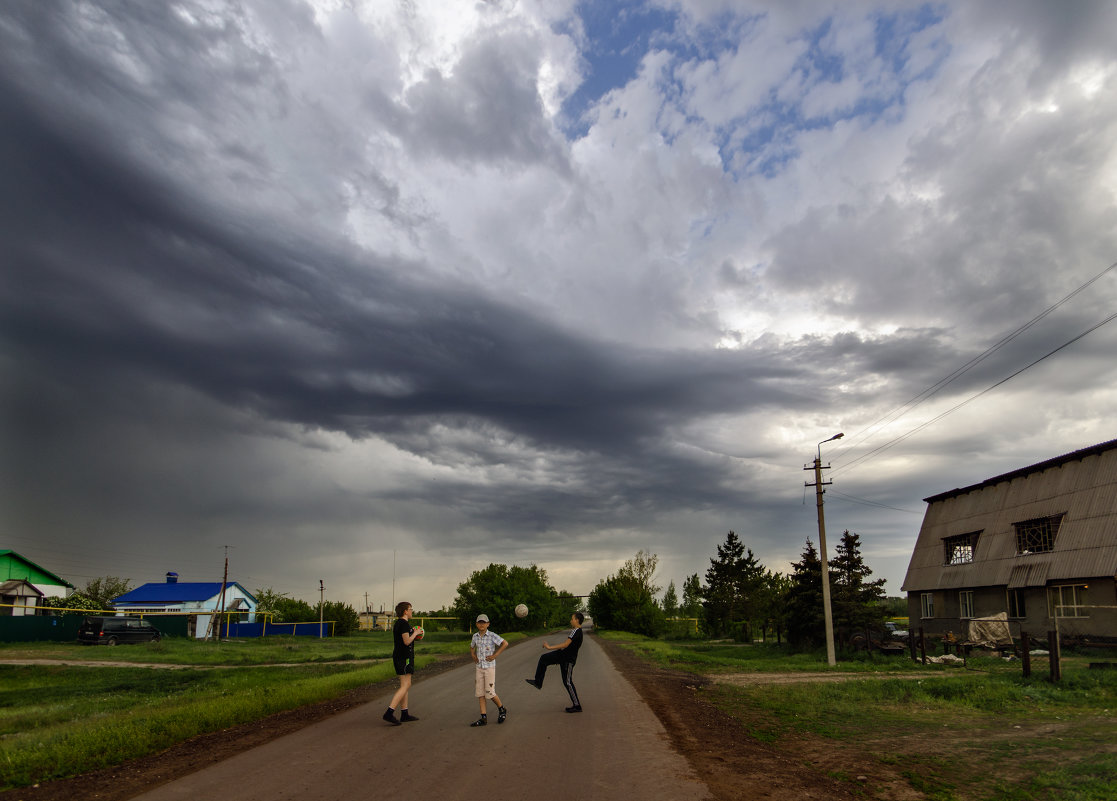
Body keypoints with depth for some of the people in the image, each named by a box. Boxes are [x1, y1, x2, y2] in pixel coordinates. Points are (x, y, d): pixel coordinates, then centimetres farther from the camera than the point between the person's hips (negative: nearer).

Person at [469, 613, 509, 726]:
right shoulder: (475, 636, 5)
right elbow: (472, 647, 26)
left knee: (489, 693, -5)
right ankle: (483, 718, 8)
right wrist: (473, 656, 8)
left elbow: (505, 643, -15)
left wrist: (495, 655, -15)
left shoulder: (492, 635, -10)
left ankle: (502, 710, 18)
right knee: (480, 693, 4)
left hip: (489, 667, -5)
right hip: (479, 667, 5)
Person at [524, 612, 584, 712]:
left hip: (567, 659, -10)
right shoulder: (577, 631, 10)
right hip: (562, 654, 10)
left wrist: (550, 647, -26)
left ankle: (577, 706, 10)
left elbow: (565, 644, -29)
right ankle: (538, 683, 16)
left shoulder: (576, 631, -22)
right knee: (543, 658, 8)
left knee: (567, 682, -1)